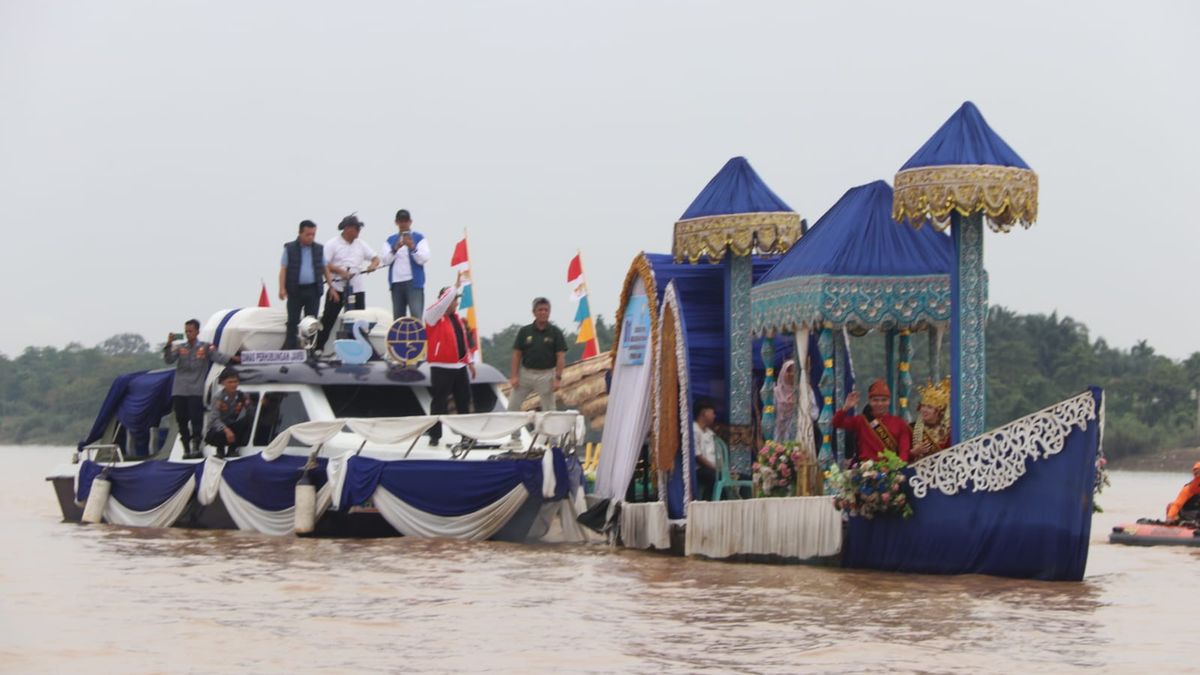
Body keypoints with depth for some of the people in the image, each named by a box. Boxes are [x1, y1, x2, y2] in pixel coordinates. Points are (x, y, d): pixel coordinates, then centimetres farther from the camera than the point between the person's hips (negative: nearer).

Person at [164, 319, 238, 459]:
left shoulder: (205, 348, 4)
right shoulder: (180, 348, 11)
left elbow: (219, 357, -8)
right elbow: (168, 360, -2)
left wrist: (231, 359, -26)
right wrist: (169, 344, -17)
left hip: (196, 391, -3)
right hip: (179, 391, 3)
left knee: (196, 420, -11)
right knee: (181, 421, 5)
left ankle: (196, 447, -6)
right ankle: (186, 449, 13)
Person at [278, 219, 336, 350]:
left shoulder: (319, 249, 9)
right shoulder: (290, 249, 1)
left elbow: (325, 269, 13)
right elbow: (283, 269, -1)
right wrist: (282, 288, -11)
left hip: (313, 291, 2)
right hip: (295, 291, -2)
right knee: (292, 322, 1)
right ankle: (289, 350, 2)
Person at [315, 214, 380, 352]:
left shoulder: (361, 244, 11)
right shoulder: (332, 244, -2)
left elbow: (375, 258, 13)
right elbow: (324, 264, -9)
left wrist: (373, 265, -10)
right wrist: (340, 271, -21)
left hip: (357, 288, 4)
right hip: (337, 287, -4)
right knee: (328, 319, -3)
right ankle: (318, 348, 1)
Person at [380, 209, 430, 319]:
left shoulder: (419, 238, 5)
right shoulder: (390, 240, 12)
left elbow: (423, 259, -6)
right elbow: (385, 260, 1)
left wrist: (412, 247, -22)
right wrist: (395, 249, -17)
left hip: (414, 283, -3)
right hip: (396, 283, 3)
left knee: (416, 317, -13)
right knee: (398, 318, 5)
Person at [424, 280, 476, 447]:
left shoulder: (456, 317, 14)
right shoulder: (433, 316, -7)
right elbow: (443, 302, -28)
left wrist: (470, 361, 20)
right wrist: (456, 287, -27)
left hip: (460, 367, 7)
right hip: (442, 368, -7)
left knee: (464, 401, 12)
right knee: (439, 402, -3)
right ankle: (435, 436, 3)